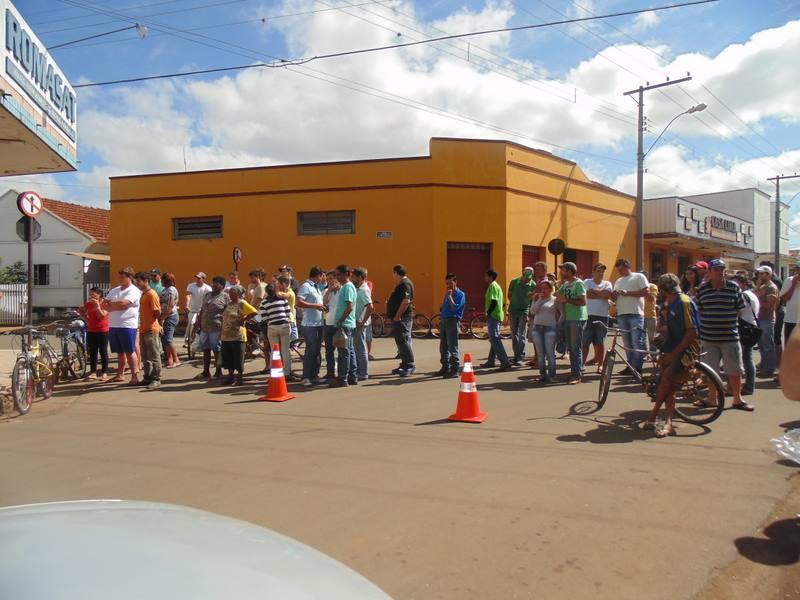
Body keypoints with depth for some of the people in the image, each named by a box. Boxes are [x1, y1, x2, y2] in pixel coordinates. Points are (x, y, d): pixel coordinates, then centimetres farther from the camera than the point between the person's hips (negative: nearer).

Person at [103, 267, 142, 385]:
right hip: (113, 326, 6)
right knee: (120, 352, 14)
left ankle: (135, 376, -3)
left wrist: (110, 304, -2)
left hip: (127, 325, -6)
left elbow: (123, 303, -20)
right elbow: (103, 305, 9)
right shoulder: (115, 290, 16)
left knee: (130, 352, -5)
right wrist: (116, 306, -9)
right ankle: (119, 375, 23)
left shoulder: (134, 291, -6)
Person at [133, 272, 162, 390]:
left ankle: (156, 380, -1)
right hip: (143, 329, 9)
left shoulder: (152, 294, -12)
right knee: (145, 357, 14)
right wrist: (141, 325, 15)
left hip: (151, 330, -9)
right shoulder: (143, 294, 16)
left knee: (154, 356, -5)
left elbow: (158, 312, -18)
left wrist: (151, 321, -4)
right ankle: (148, 378, 21)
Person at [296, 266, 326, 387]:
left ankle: (315, 376, 18)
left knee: (317, 351, 11)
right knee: (310, 351, -8)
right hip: (310, 325, -9)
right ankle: (306, 378, -4)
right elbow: (299, 303, -21)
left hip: (319, 324, 9)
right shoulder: (305, 286, -9)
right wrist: (316, 305, -19)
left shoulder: (317, 287, 18)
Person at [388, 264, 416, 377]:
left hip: (402, 317, -11)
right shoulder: (402, 284, 18)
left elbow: (406, 301, -25)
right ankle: (404, 365, 21)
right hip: (399, 318, 11)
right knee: (401, 341, 14)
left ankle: (410, 365, -9)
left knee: (403, 341, -11)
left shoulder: (405, 284, -15)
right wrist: (389, 302, 15)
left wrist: (397, 316, -24)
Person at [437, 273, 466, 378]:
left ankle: (454, 370, -4)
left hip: (453, 321, -8)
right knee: (443, 346, 12)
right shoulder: (447, 293, 18)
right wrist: (441, 312, 9)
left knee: (452, 347, -8)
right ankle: (445, 367, 22)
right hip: (444, 320, 8)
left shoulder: (460, 294, -5)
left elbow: (455, 308, -16)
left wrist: (449, 296, -15)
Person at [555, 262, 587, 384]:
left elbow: (583, 302, -20)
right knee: (570, 348, 12)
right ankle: (573, 372, 20)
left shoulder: (579, 283, -11)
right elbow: (556, 294, 22)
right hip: (567, 319, 8)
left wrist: (567, 299, -19)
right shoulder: (565, 284, 14)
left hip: (577, 319, -8)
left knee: (576, 348, -6)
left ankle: (577, 375, -3)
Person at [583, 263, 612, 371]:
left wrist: (593, 291, -7)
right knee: (585, 342, 3)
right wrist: (601, 295, -8)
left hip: (602, 316, 1)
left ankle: (600, 364, 13)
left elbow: (607, 294, -11)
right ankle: (582, 363, 11)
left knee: (600, 342, 6)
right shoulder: (587, 282, 5)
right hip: (588, 315, -1)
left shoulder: (607, 283, 10)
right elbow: (587, 295, -12)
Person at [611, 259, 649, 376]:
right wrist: (614, 295, -2)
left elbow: (646, 292, -7)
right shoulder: (618, 281, 22)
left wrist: (628, 293, -13)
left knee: (637, 342, -8)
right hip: (621, 314, 6)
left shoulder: (639, 277, 3)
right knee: (627, 343, 8)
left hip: (635, 314, -6)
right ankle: (630, 365, 12)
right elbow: (614, 298, 23)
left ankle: (637, 367, -5)